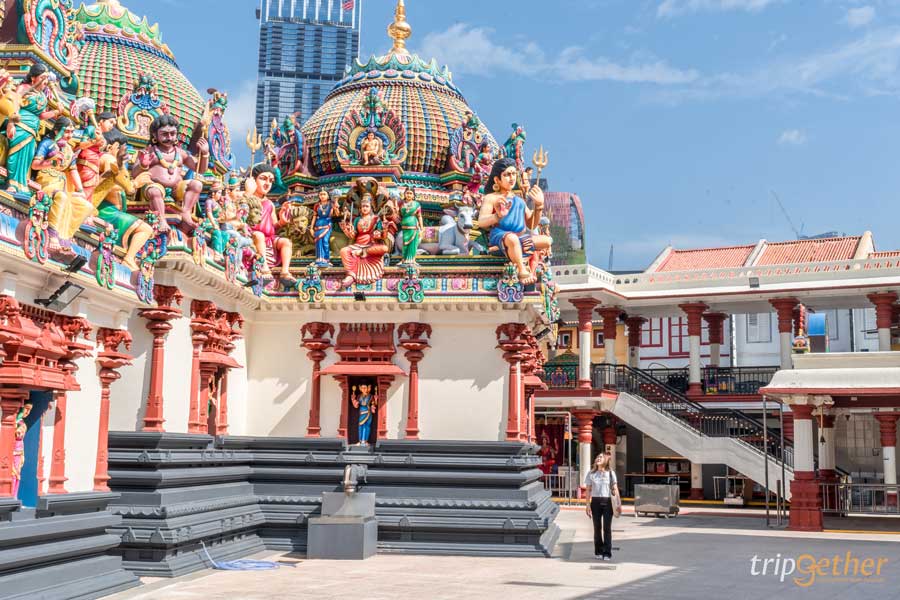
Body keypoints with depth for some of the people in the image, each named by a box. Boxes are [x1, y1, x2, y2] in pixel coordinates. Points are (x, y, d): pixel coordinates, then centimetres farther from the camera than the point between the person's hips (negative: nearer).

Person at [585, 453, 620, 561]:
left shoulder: (610, 473, 5)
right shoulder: (591, 474, 7)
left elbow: (615, 489, 4)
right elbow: (588, 490, 6)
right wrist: (587, 505, -2)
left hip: (607, 502, -1)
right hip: (595, 502, 1)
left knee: (607, 528, -1)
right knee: (597, 528, 7)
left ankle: (607, 553, 3)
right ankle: (598, 552, 16)